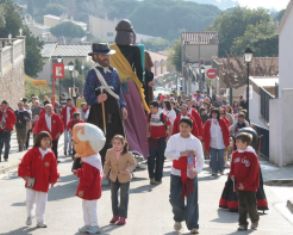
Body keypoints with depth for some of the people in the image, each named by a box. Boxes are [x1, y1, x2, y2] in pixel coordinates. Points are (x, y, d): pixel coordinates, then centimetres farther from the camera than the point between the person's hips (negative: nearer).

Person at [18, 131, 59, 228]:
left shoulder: (51, 155, -3)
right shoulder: (32, 152, -9)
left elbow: (53, 169, 3)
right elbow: (24, 164, -8)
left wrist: (52, 181, 3)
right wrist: (26, 176, -13)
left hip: (44, 183, 1)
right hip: (32, 181, -1)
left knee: (41, 202, 5)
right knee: (30, 200, 10)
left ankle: (40, 221, 15)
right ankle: (29, 216, 34)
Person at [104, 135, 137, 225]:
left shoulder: (127, 154, -25)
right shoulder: (109, 152, -15)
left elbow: (133, 163, -13)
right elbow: (107, 163, -1)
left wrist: (128, 169, -31)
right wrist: (105, 172, -14)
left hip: (124, 177, -4)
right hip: (114, 177, 4)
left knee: (124, 197, 5)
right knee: (114, 196, 14)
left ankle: (123, 217, 14)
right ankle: (115, 215, 29)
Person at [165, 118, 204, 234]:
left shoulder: (196, 141, -3)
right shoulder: (173, 139, -3)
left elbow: (200, 158, -2)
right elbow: (167, 154, -12)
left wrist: (197, 170, -20)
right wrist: (182, 153, -24)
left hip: (191, 174, 0)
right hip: (176, 173, 0)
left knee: (192, 201, -1)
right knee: (175, 199, -1)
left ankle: (193, 226, 8)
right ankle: (178, 219, 28)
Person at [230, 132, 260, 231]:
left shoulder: (252, 155, -13)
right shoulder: (235, 154, 5)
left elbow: (254, 172, -14)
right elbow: (233, 168, 16)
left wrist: (245, 184, -15)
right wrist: (233, 176, -3)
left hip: (250, 186, -5)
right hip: (239, 186, 5)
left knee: (251, 205, 2)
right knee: (242, 205, 7)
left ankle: (255, 220, 26)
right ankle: (243, 224, 14)